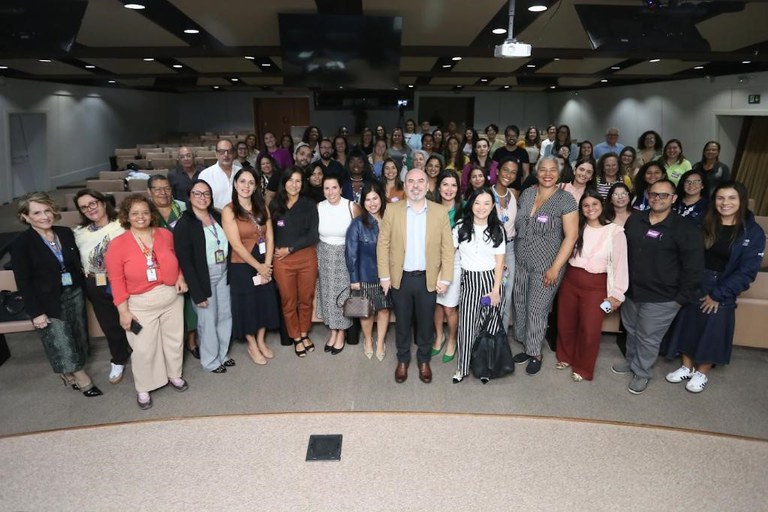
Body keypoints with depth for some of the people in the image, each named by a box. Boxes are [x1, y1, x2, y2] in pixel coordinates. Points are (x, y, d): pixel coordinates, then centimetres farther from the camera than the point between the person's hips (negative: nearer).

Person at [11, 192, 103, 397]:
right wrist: (36, 312, -14)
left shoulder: (66, 233, 1)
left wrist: (82, 290, 7)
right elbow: (23, 282, -12)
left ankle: (69, 373, 33)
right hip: (48, 301, -5)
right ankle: (81, 378, 17)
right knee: (61, 342, 2)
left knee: (77, 336, 14)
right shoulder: (21, 244, -12)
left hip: (74, 294, 5)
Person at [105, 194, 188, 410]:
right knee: (144, 348, 5)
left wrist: (181, 277, -5)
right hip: (140, 305, -3)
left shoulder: (166, 235, -2)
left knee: (174, 340, 17)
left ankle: (174, 375, 40)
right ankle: (143, 388, 27)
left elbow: (178, 260, 14)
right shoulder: (117, 244, -10)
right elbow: (117, 281, -9)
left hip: (172, 298, 3)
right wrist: (124, 311, -11)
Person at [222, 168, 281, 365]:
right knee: (247, 306, 8)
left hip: (265, 265, 5)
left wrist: (267, 264, -10)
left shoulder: (262, 208, 4)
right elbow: (237, 245, -16)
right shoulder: (229, 211, -12)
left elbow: (269, 238, 0)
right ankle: (252, 346, 26)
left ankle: (261, 342, 34)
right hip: (241, 267, -5)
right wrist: (258, 266, -14)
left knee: (265, 303, 14)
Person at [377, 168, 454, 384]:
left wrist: (445, 279, -6)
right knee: (402, 322, 15)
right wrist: (384, 277, -6)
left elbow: (447, 248, -2)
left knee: (425, 323, 14)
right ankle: (403, 360, 35)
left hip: (428, 279, 0)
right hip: (400, 278, 0)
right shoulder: (392, 210, -3)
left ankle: (424, 360, 35)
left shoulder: (440, 212, -2)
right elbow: (383, 245, -2)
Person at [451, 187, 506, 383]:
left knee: (489, 326, 5)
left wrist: (496, 289, -6)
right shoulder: (461, 228, 0)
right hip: (469, 281, 0)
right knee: (467, 325, -2)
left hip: (491, 280, 1)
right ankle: (463, 367, 13)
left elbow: (499, 262, 1)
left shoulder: (497, 229, 2)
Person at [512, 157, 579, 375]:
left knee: (537, 310, 3)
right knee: (520, 306, 12)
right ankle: (527, 346, 32)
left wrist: (555, 268, -15)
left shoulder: (565, 199, -11)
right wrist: (512, 254, 8)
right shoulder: (526, 194, 4)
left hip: (546, 266, -5)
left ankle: (535, 354, 23)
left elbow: (571, 236, -12)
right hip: (521, 262, 5)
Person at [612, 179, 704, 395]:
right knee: (631, 330, 21)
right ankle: (631, 360, 44)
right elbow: (623, 251, 12)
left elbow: (694, 269, -11)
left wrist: (681, 298, -10)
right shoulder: (634, 219, 1)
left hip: (661, 298, -5)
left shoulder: (686, 229, -14)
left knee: (648, 337, 7)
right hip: (631, 291, 5)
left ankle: (642, 372, 28)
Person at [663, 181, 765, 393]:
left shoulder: (753, 232, -10)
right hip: (694, 286, 3)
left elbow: (747, 271, -12)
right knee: (688, 326, 12)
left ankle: (702, 373, 31)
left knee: (712, 333, 9)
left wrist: (718, 294, -14)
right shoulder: (704, 223, -2)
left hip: (722, 292, -3)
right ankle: (687, 367, 33)